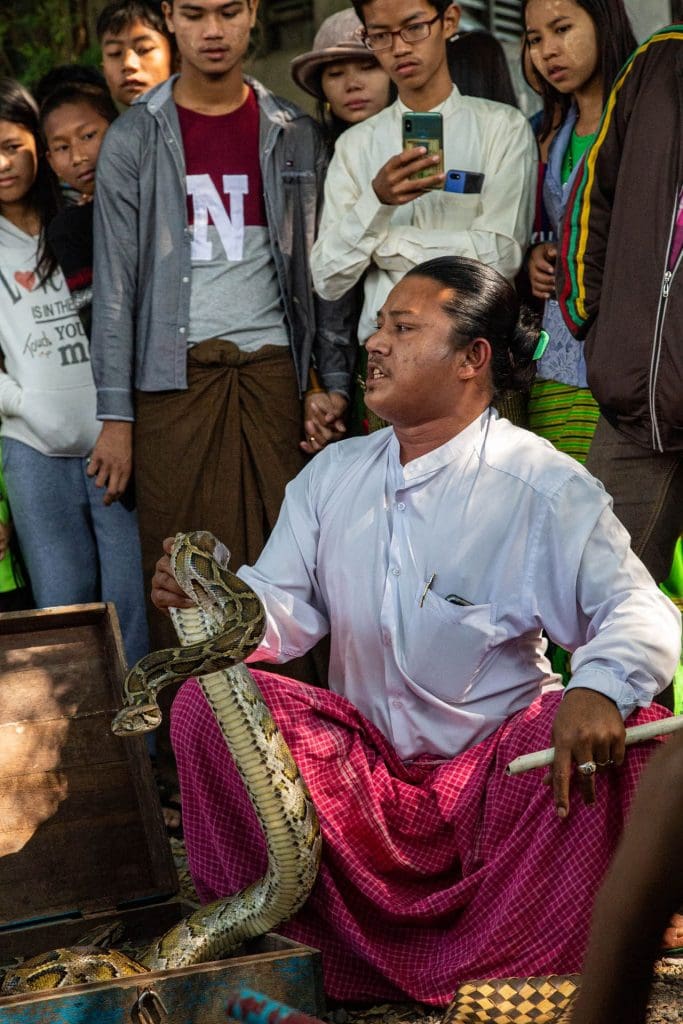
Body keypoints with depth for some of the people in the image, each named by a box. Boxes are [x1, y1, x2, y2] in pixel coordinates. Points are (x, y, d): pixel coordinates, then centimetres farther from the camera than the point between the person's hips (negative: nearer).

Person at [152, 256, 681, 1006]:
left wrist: (601, 686, -38)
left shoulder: (543, 486, -8)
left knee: (615, 735, -32)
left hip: (497, 771, -3)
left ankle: (499, 972, -18)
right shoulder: (333, 474, 9)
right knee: (205, 701, -17)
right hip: (363, 766, 4)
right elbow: (286, 615, 4)